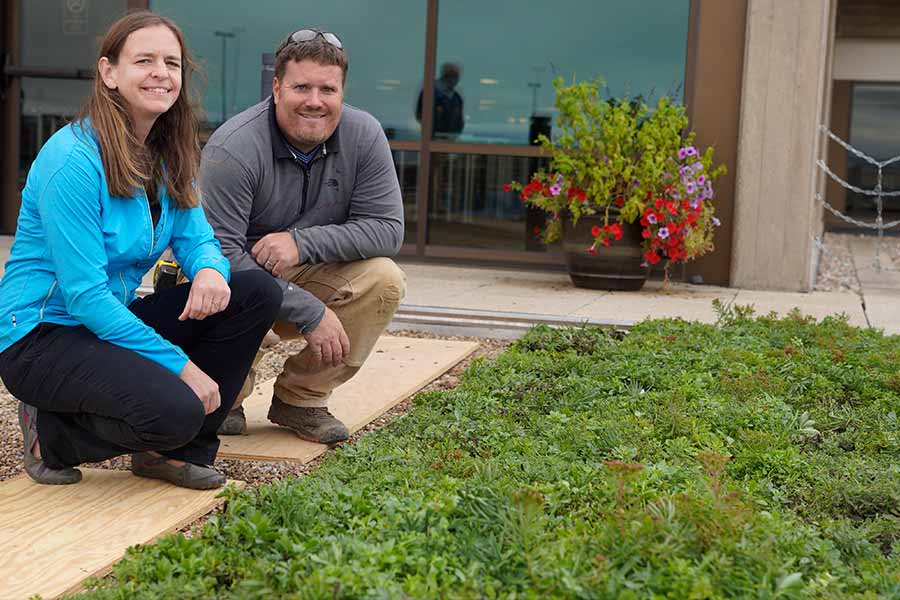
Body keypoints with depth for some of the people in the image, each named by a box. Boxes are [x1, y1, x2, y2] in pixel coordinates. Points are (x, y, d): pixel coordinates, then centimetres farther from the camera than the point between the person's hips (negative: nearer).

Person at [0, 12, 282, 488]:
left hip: (110, 321, 9)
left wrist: (210, 270, -21)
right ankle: (51, 433, -1)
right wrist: (181, 365, -24)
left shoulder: (168, 156, 5)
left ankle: (174, 450, 2)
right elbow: (84, 294, -24)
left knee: (257, 295, -5)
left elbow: (196, 238, 6)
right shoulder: (74, 159, -22)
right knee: (174, 410, -32)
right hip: (39, 338, -8)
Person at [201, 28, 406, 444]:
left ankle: (301, 398, -4)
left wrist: (302, 243, -28)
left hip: (309, 276, 4)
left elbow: (387, 228, -13)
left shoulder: (364, 136, -11)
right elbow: (219, 252, -28)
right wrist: (311, 313, -31)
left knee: (384, 280, -22)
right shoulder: (234, 149, -24)